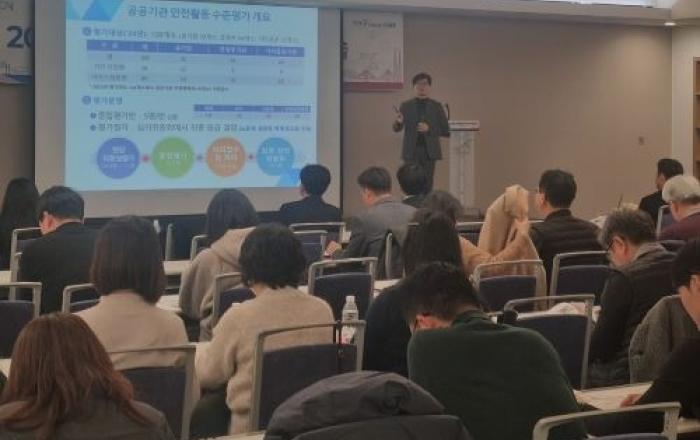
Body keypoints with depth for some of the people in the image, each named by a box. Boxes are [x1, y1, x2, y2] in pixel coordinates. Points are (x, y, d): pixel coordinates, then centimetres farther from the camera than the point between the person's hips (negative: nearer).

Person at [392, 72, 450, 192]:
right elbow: (397, 129, 2)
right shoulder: (406, 106, 6)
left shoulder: (436, 106, 4)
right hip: (411, 151, 0)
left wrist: (429, 129, -13)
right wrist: (398, 121, -22)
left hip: (429, 151, 0)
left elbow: (446, 131, 4)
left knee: (427, 186, 0)